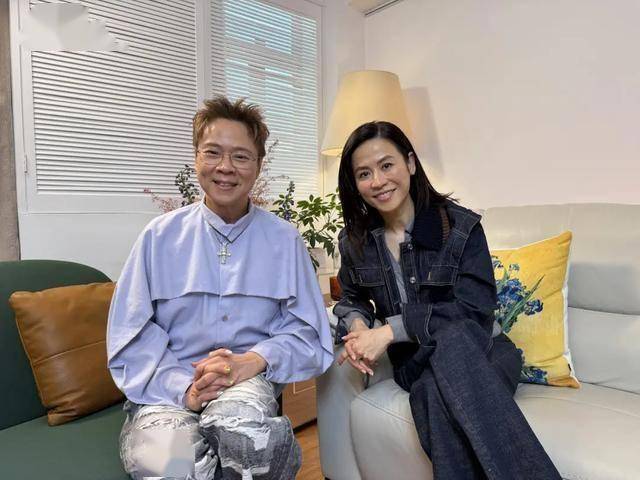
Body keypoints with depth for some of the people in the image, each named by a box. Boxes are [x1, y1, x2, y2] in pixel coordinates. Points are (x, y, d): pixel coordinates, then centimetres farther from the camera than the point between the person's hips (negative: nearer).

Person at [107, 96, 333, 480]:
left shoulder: (284, 240, 4)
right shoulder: (161, 236, 4)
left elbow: (306, 332, 3)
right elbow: (132, 336, 0)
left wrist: (254, 360, -16)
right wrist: (184, 386, -15)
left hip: (249, 383, 1)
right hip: (166, 389, 0)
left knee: (236, 418, -34)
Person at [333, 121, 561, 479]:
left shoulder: (460, 226, -11)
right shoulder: (355, 241, 1)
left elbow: (475, 311, -18)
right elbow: (352, 300, 14)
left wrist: (390, 330, -24)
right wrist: (358, 325, -11)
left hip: (480, 351, -1)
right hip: (415, 363, 2)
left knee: (442, 365, -37)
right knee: (434, 395, -34)